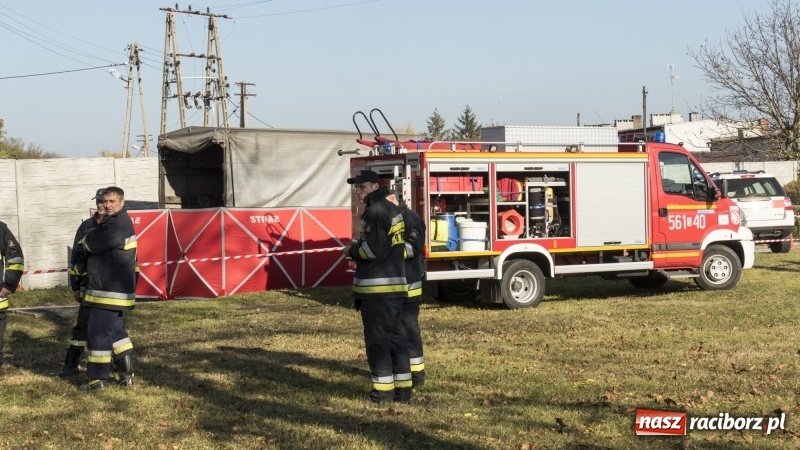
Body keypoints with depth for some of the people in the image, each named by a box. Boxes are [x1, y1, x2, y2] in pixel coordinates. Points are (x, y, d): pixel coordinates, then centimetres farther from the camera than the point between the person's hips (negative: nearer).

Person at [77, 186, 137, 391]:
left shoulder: (119, 224, -18)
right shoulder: (113, 221, 17)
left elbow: (91, 244, -19)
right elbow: (99, 244, 17)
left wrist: (86, 241, 2)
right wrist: (91, 240, -3)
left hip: (109, 290, -11)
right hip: (115, 289, 11)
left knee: (98, 333, -4)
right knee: (116, 330, 16)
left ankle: (98, 379, 3)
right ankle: (126, 374, 22)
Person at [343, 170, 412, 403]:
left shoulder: (376, 212, -13)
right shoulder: (391, 209, 18)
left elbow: (373, 249, -20)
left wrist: (352, 250, -3)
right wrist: (357, 246, 15)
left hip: (377, 287, -10)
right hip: (395, 284, 10)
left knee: (378, 338, -3)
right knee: (396, 336, 11)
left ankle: (384, 388, 0)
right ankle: (403, 386, 14)